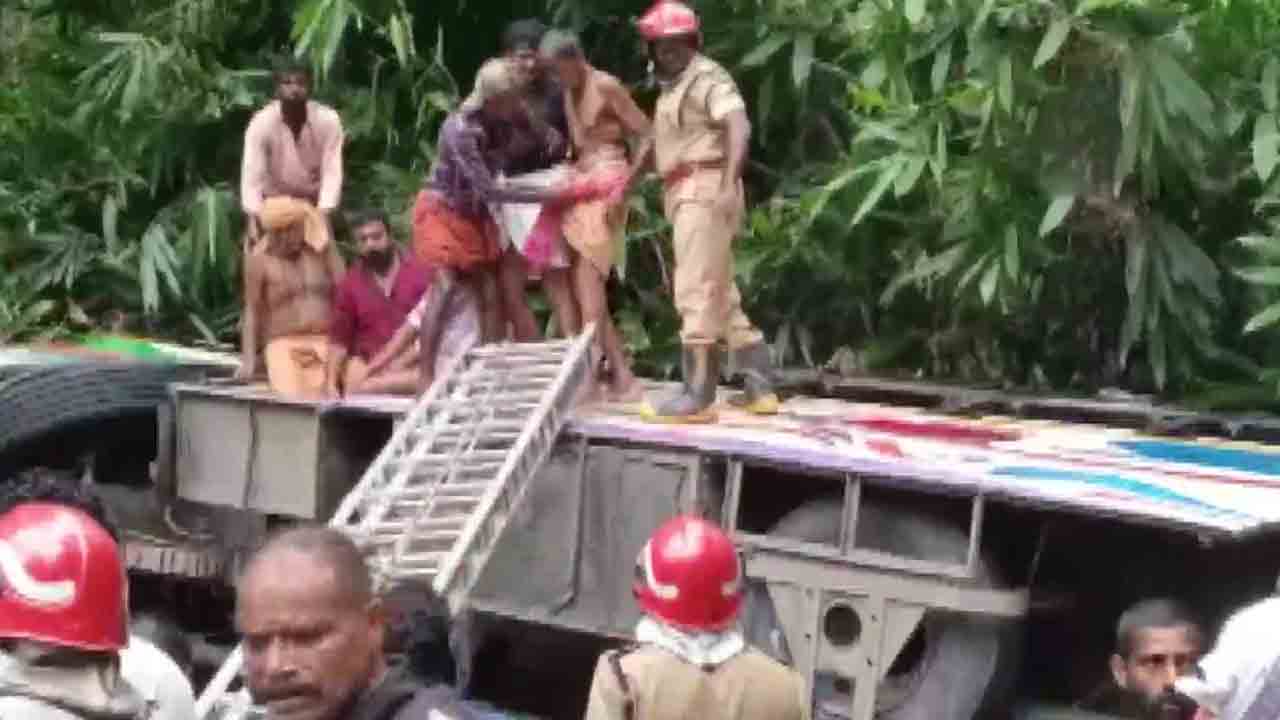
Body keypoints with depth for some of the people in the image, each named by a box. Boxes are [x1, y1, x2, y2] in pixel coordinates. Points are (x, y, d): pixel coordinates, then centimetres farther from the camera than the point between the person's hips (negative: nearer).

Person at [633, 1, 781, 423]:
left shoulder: (707, 78, -8)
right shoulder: (671, 87, 20)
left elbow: (739, 127, -23)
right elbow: (660, 143, 25)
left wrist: (729, 185, -34)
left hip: (704, 191, -10)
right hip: (685, 195, 10)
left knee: (696, 293, -11)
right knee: (720, 294, 12)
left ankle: (697, 397, -9)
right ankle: (760, 386, 17)